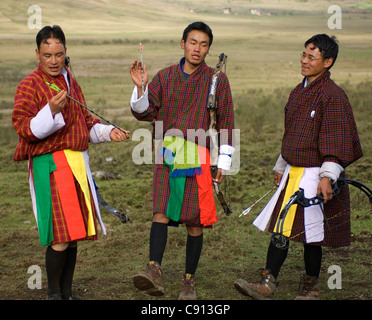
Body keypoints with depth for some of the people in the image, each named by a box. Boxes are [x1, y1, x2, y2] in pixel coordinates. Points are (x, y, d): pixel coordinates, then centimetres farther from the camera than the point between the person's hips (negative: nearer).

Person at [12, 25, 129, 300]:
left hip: (78, 162, 7)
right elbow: (26, 128, -14)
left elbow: (85, 122, 25)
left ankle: (67, 292, 20)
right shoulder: (29, 86, -6)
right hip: (50, 165, -7)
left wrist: (108, 132, 8)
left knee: (74, 235, 9)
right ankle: (54, 292, 5)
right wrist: (52, 110, -28)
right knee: (60, 236, -11)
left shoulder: (71, 83, 17)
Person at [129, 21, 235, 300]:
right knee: (161, 212, -16)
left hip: (197, 156, -1)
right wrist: (140, 87, -11)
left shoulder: (217, 80, 6)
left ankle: (189, 280, 11)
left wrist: (224, 162, 3)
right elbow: (145, 113, 6)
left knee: (194, 222, 2)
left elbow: (226, 122, 7)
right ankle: (155, 271, -27)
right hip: (167, 154, 1)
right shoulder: (165, 77, 11)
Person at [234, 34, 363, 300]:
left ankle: (310, 288, 17)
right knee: (280, 228, 3)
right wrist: (281, 167, 27)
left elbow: (336, 140, -19)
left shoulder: (333, 95, -13)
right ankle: (267, 285, 4)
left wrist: (327, 177, -27)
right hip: (293, 173, 8)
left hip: (315, 175, -8)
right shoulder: (298, 92, 13)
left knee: (310, 233, 1)